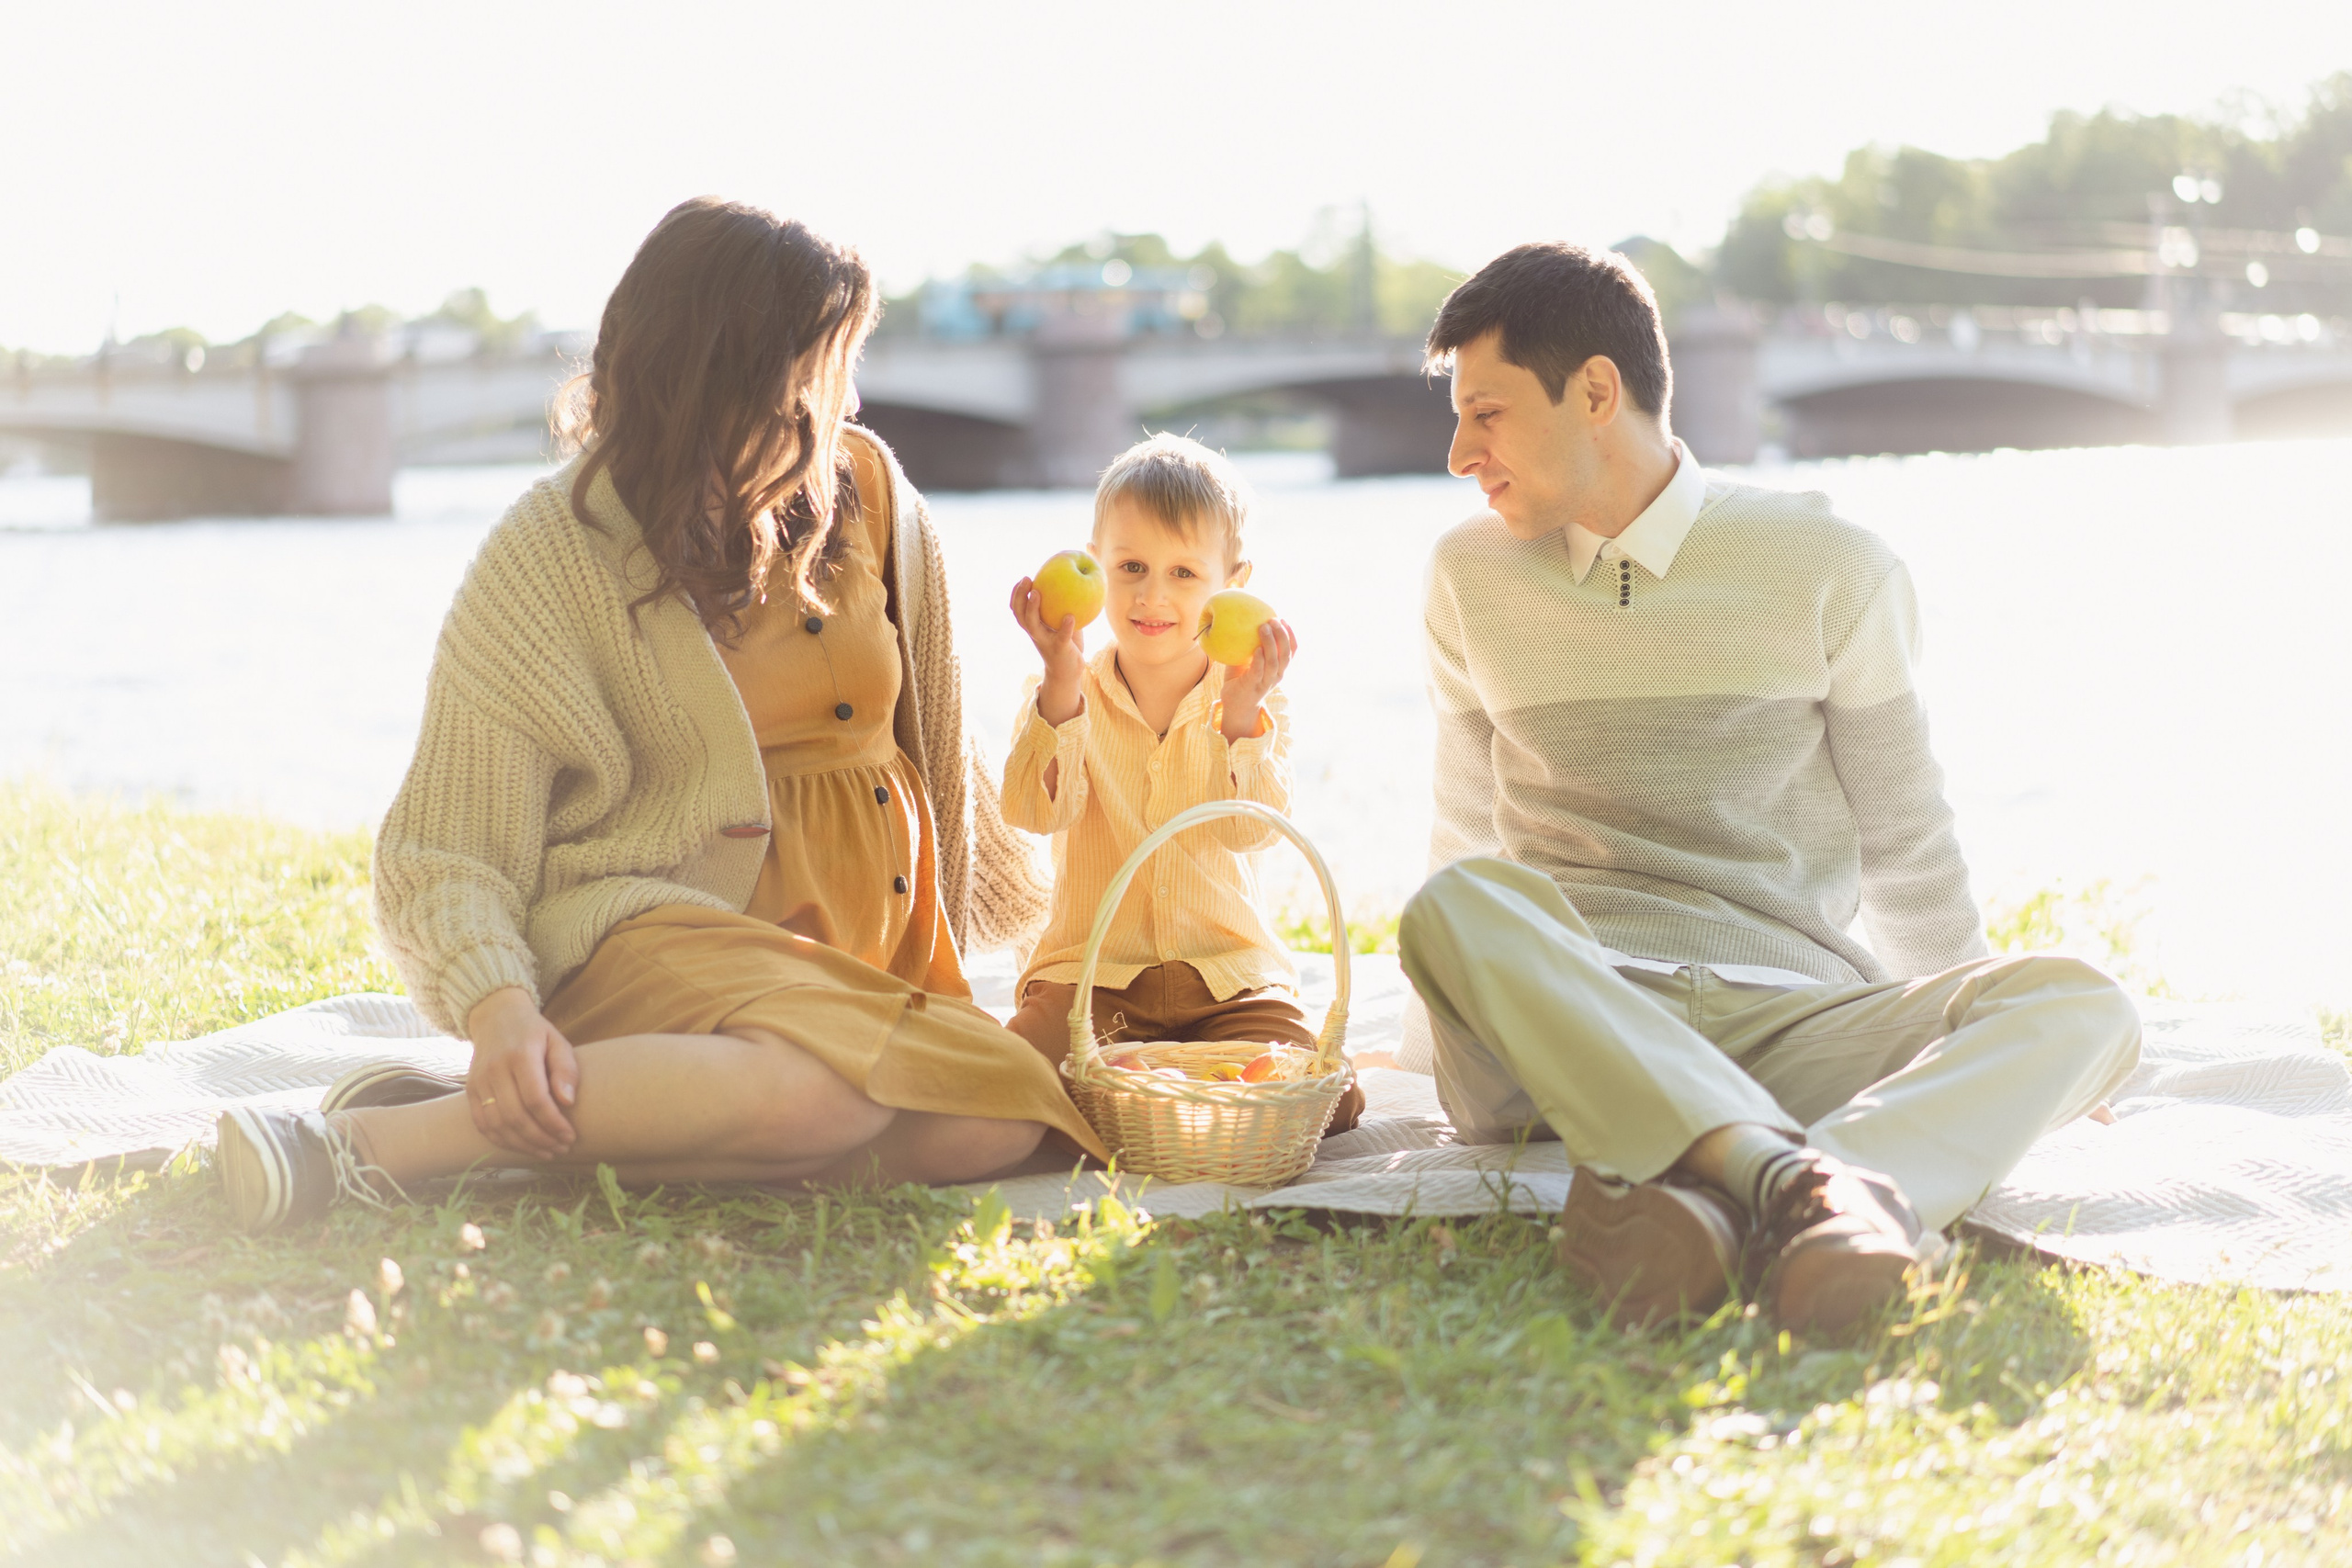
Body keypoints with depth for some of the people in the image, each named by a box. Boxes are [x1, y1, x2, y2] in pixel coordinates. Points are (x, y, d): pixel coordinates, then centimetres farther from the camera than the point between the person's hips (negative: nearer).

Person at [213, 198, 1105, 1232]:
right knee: (824, 1088, -38)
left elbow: (931, 742, 19)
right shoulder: (548, 555, -7)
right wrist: (499, 1009, -30)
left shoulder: (866, 489, 7)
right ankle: (370, 1144, -30)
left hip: (855, 968, 6)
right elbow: (449, 851, -11)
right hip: (645, 931, -6)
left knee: (995, 1123, -26)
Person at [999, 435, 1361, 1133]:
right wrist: (1061, 678, -29)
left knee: (1330, 1101, -19)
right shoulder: (1064, 696, 1)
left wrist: (1241, 710, -28)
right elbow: (1035, 809, -18)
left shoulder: (1254, 704, 3)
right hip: (1092, 970, -2)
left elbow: (1251, 828, -14)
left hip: (1229, 969, 2)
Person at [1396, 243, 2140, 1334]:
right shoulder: (1472, 577, 14)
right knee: (1455, 907, -34)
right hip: (1570, 1027, 0)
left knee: (2081, 1002, -27)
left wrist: (1983, 1057, 17)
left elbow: (1904, 842, 13)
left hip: (1792, 1016, 0)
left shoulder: (1829, 569, 6)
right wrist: (1453, 1043, 27)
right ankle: (1788, 1180, -52)